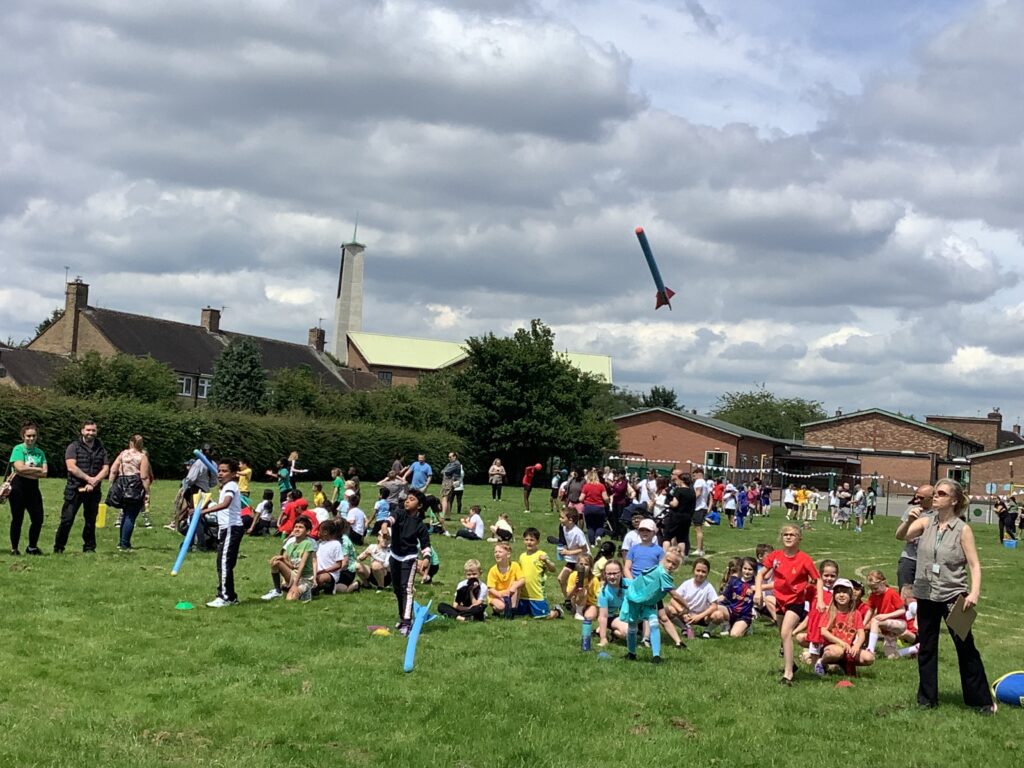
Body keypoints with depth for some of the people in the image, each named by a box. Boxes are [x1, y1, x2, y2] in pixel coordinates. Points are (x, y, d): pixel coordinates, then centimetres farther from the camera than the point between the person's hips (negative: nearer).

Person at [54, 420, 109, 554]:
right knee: (67, 519, -5)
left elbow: (106, 469, 5)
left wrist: (94, 482, -10)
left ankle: (89, 547, 18)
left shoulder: (101, 449, 12)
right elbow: (71, 467, -11)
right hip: (74, 489, -3)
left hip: (93, 491, 4)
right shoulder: (74, 447, 0)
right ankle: (58, 548, 3)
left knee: (91, 520, 8)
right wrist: (88, 478, -14)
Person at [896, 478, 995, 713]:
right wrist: (909, 520, -29)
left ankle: (982, 701, 12)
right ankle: (927, 698, 23)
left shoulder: (963, 530, -9)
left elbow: (974, 565, -9)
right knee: (926, 649, 12)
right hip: (926, 595, 4)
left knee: (966, 648, 1)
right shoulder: (926, 522, 0)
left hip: (953, 596, -4)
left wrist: (974, 593, -21)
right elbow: (900, 536, -10)